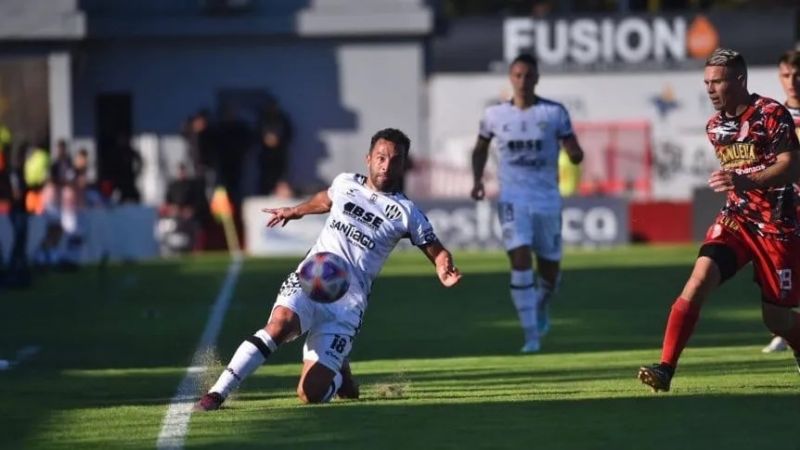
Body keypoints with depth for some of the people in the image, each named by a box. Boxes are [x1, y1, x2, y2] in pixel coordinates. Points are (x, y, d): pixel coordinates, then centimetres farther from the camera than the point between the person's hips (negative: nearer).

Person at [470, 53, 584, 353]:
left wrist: (575, 154, -27)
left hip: (547, 198, 1)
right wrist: (478, 180, 4)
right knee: (520, 259, -18)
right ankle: (531, 334, -15)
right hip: (512, 198, -1)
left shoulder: (554, 113, -2)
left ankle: (541, 307, 44)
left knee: (550, 267, 9)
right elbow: (481, 149, 19)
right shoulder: (495, 115, 2)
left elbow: (574, 153, -3)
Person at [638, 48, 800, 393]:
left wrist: (745, 181, -33)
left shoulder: (771, 114, -12)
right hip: (736, 218, 5)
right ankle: (665, 369, -23)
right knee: (700, 280, -19)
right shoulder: (715, 126, 10)